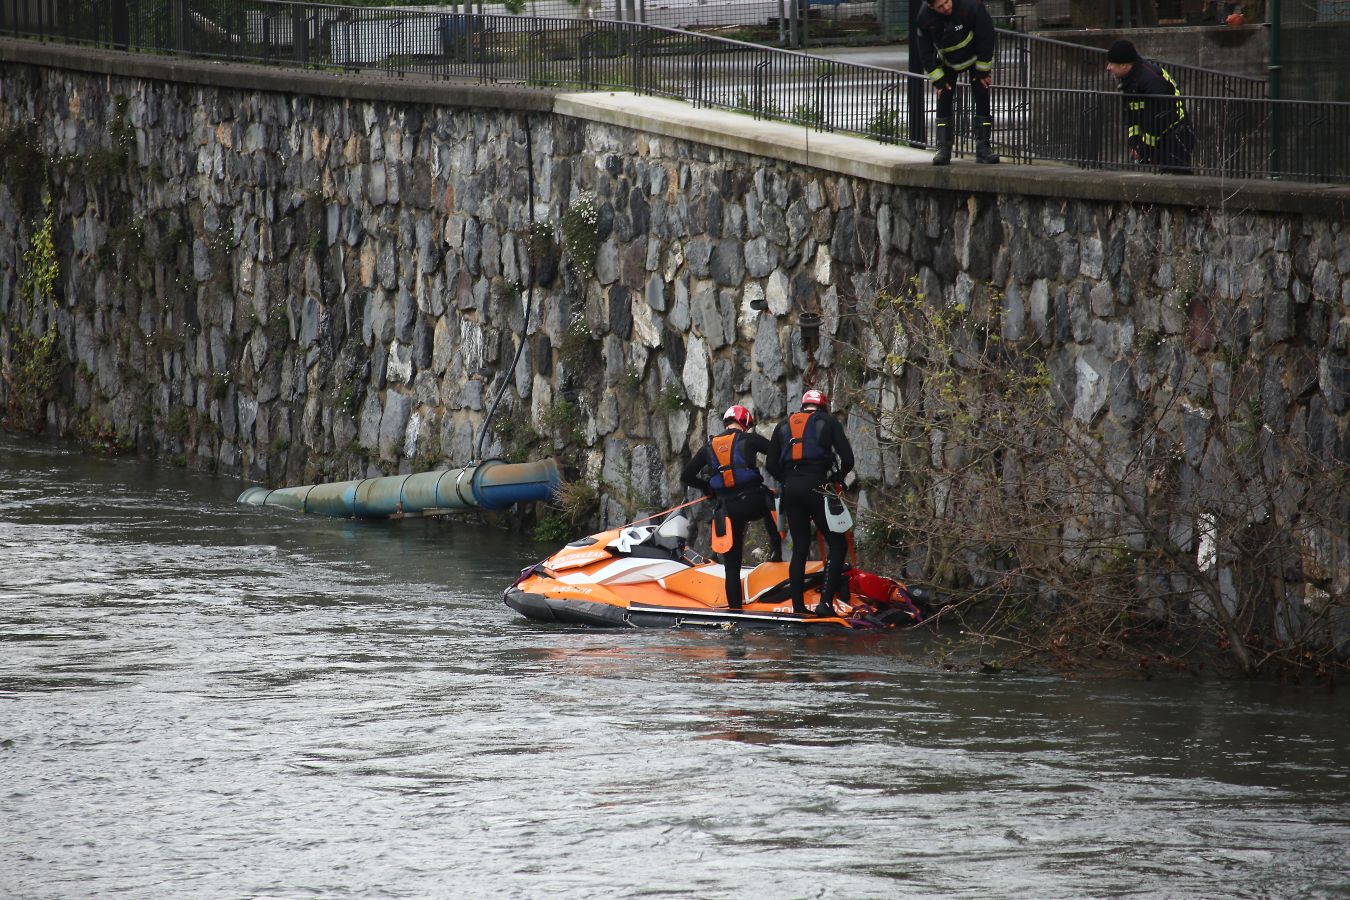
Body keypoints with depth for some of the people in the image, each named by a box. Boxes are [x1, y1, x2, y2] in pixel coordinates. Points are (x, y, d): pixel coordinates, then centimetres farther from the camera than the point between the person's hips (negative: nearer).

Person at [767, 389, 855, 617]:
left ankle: (798, 607, 10)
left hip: (791, 489, 5)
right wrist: (836, 478, 19)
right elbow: (847, 459, 1)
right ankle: (826, 602, -13)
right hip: (816, 487, -5)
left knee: (800, 548, 12)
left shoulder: (784, 426, 19)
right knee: (837, 544, 1)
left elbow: (772, 465, 13)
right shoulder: (828, 422, 7)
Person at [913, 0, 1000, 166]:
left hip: (975, 58, -1)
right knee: (944, 102, -7)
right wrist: (937, 79, -14)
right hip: (947, 63, 2)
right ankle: (943, 150, -4)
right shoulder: (924, 19, -27)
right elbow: (924, 52, -13)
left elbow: (986, 37, -23)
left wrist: (983, 70, -18)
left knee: (982, 101, -7)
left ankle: (983, 148, -3)